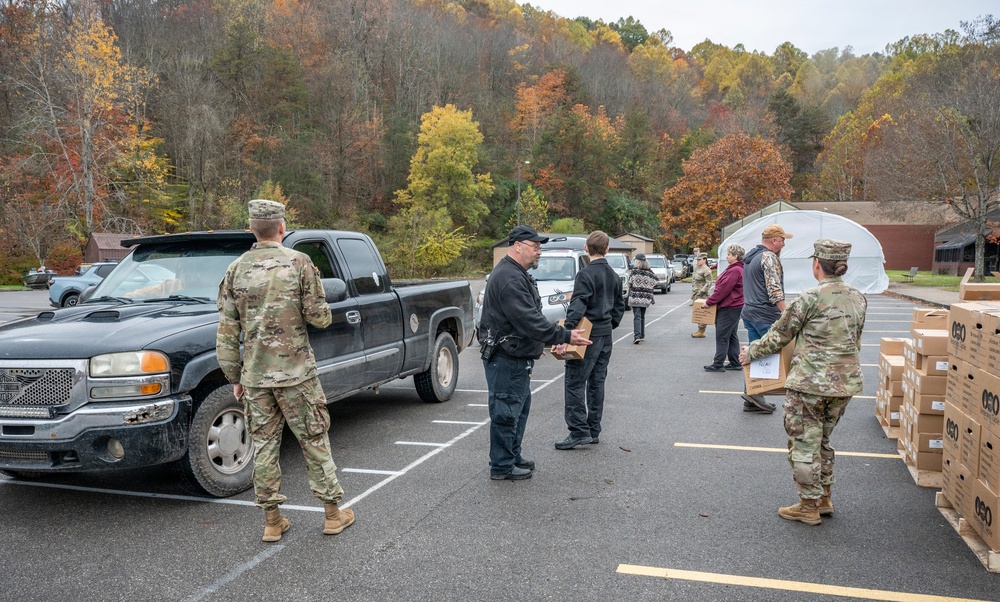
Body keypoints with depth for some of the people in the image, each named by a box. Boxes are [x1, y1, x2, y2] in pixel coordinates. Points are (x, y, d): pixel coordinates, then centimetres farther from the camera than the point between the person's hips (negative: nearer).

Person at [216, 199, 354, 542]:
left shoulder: (235, 271, 3)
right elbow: (320, 318, -10)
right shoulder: (299, 263, -8)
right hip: (296, 373, -3)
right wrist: (319, 309, 13)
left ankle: (272, 521, 18)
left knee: (264, 446, 11)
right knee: (314, 442, 8)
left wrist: (234, 377, 11)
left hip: (255, 376, 3)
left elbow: (226, 334, 3)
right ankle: (333, 514, 17)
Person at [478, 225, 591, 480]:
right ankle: (501, 466, 9)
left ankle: (513, 457, 32)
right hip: (505, 359, -11)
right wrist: (565, 336, -24)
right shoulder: (509, 278, -21)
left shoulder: (516, 274, 16)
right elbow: (529, 321, -27)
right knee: (506, 411, -2)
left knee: (519, 407, 20)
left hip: (516, 357, 11)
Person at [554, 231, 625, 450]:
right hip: (606, 335, 8)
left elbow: (577, 307, -24)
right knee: (597, 383, 13)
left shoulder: (586, 274, -13)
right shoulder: (614, 276, 12)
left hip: (588, 334, -8)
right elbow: (619, 306, 18)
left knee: (575, 383, -4)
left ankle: (579, 432, -6)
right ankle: (593, 431, 18)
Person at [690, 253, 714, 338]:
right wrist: (693, 293, 18)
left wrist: (700, 292, -20)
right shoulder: (697, 268, 15)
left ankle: (701, 332, -1)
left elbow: (709, 284, -17)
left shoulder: (706, 270, -13)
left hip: (702, 295, -9)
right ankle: (700, 330, 18)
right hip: (696, 294, 9)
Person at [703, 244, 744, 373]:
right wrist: (712, 299, 16)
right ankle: (735, 363, 20)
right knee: (731, 336, 14)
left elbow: (723, 289, -21)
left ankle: (718, 364, -1)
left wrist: (710, 302, -13)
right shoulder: (734, 268, 15)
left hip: (729, 309, -11)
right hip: (733, 307, 11)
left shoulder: (735, 270, -19)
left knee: (722, 336, -5)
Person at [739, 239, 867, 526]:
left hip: (810, 383, -7)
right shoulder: (858, 298, 5)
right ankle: (824, 499, 31)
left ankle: (809, 507, 14)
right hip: (845, 382, 7)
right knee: (823, 440, 22)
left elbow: (779, 335, -8)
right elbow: (856, 341, 16)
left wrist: (751, 352, 6)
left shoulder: (811, 297, -16)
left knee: (804, 443, 6)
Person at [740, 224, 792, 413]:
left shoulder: (750, 257, 17)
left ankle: (752, 400, 15)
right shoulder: (769, 257, -13)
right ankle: (755, 392, -5)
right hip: (766, 315, -10)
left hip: (749, 313, 10)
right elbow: (775, 291, -20)